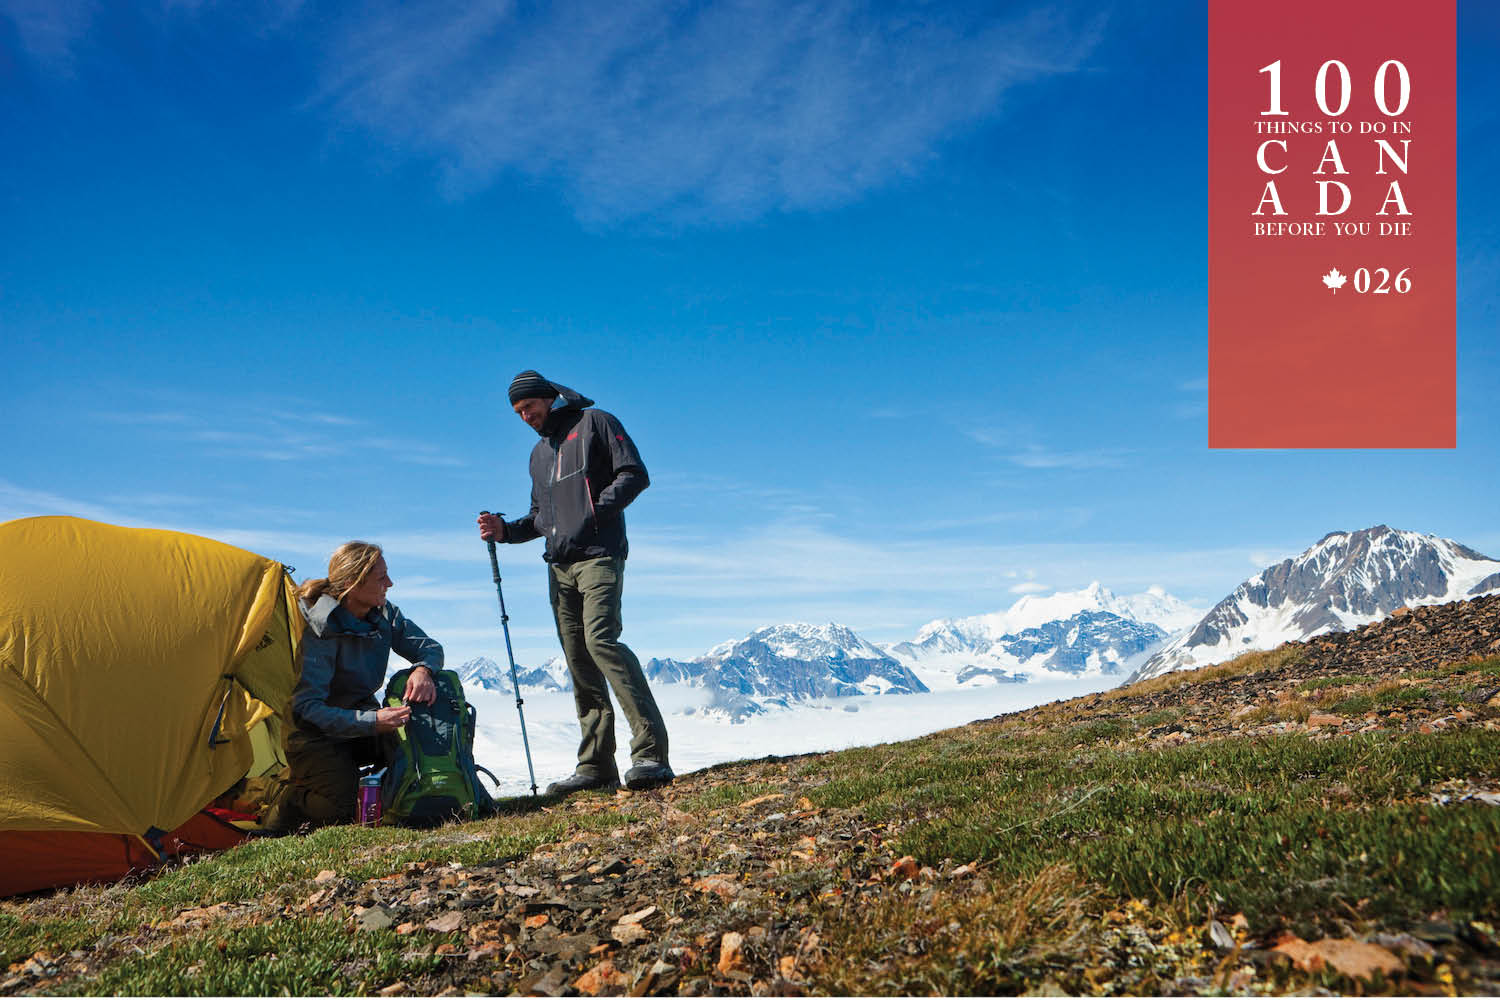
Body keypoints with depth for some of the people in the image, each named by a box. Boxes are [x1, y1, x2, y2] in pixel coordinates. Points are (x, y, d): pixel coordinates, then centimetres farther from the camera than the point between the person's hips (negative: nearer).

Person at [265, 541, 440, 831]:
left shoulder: (384, 615, -5)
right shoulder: (318, 629, -26)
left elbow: (430, 647, 3)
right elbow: (308, 706, -30)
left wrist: (423, 669, -24)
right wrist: (371, 722, -42)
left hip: (363, 715, 6)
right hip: (316, 731, -6)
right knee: (339, 806, -24)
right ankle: (290, 802, 6)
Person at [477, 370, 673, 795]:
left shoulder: (595, 423, 6)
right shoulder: (539, 454, 27)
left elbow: (634, 475, -4)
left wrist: (596, 512, -15)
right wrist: (506, 530, 12)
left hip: (598, 556, -8)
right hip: (559, 567, 8)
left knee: (601, 639, -24)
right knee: (578, 662, 2)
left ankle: (651, 753, -27)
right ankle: (596, 767, 3)